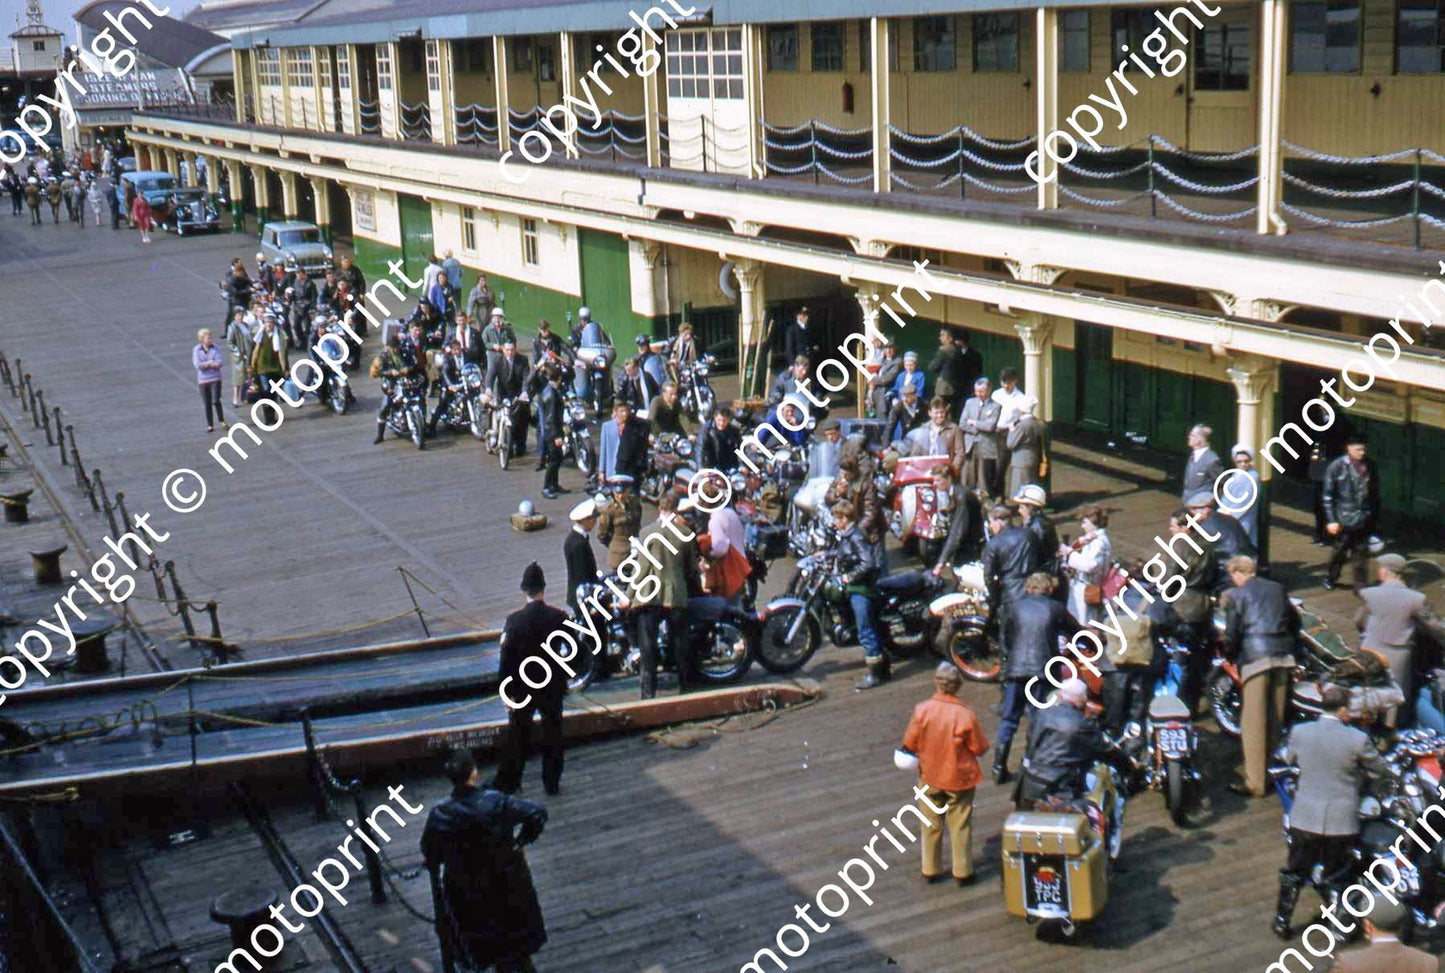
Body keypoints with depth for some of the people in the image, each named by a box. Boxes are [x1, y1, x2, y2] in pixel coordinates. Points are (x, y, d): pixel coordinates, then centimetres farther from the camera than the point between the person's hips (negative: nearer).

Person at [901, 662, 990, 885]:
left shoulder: (922, 710, -18)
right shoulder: (965, 714, -21)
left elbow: (909, 744, -9)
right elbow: (979, 748, -13)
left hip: (929, 777, 2)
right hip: (959, 777, -2)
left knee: (931, 824, 17)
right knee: (960, 825, 13)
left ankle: (930, 869, 27)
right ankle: (962, 871, 20)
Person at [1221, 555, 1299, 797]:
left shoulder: (1236, 596, -1)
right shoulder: (1277, 588, 14)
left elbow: (1232, 633, -4)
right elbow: (1294, 621, 18)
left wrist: (1229, 656, 13)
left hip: (1255, 656, -5)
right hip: (1283, 655, 6)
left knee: (1253, 721, -3)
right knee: (1275, 718, 14)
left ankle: (1255, 782, -3)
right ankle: (1269, 768, 23)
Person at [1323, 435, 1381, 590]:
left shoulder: (1370, 465, 1)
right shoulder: (1337, 466, -9)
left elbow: (1375, 491, 11)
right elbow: (1328, 495, -7)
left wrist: (1375, 513, 10)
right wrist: (1331, 520, -10)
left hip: (1364, 519, 3)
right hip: (1345, 518, -3)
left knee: (1361, 552, 7)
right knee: (1340, 550, 9)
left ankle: (1360, 586, 14)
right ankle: (1330, 577, 32)